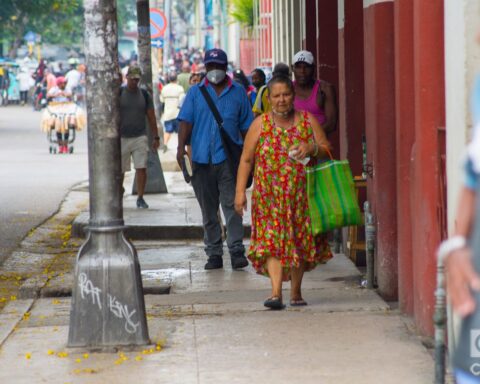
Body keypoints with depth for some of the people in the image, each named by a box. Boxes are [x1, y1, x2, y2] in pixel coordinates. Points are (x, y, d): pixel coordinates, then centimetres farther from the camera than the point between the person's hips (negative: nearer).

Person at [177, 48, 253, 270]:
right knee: (208, 209, 6)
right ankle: (214, 254, 12)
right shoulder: (196, 92, 10)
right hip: (201, 158, 2)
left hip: (229, 158, -2)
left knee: (231, 204, -10)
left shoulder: (238, 93, 9)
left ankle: (236, 251, -10)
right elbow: (186, 121, 2)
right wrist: (181, 147, -13)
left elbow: (246, 127, 12)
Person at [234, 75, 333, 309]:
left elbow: (326, 149, 9)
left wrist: (311, 149, -14)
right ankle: (276, 292, -22)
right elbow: (246, 159, 3)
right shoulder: (260, 124, 3)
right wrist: (240, 191, -4)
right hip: (269, 195, -2)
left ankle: (296, 292, 22)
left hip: (301, 193, 2)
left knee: (300, 241, 7)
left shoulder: (308, 121, 6)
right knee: (272, 240, -14)